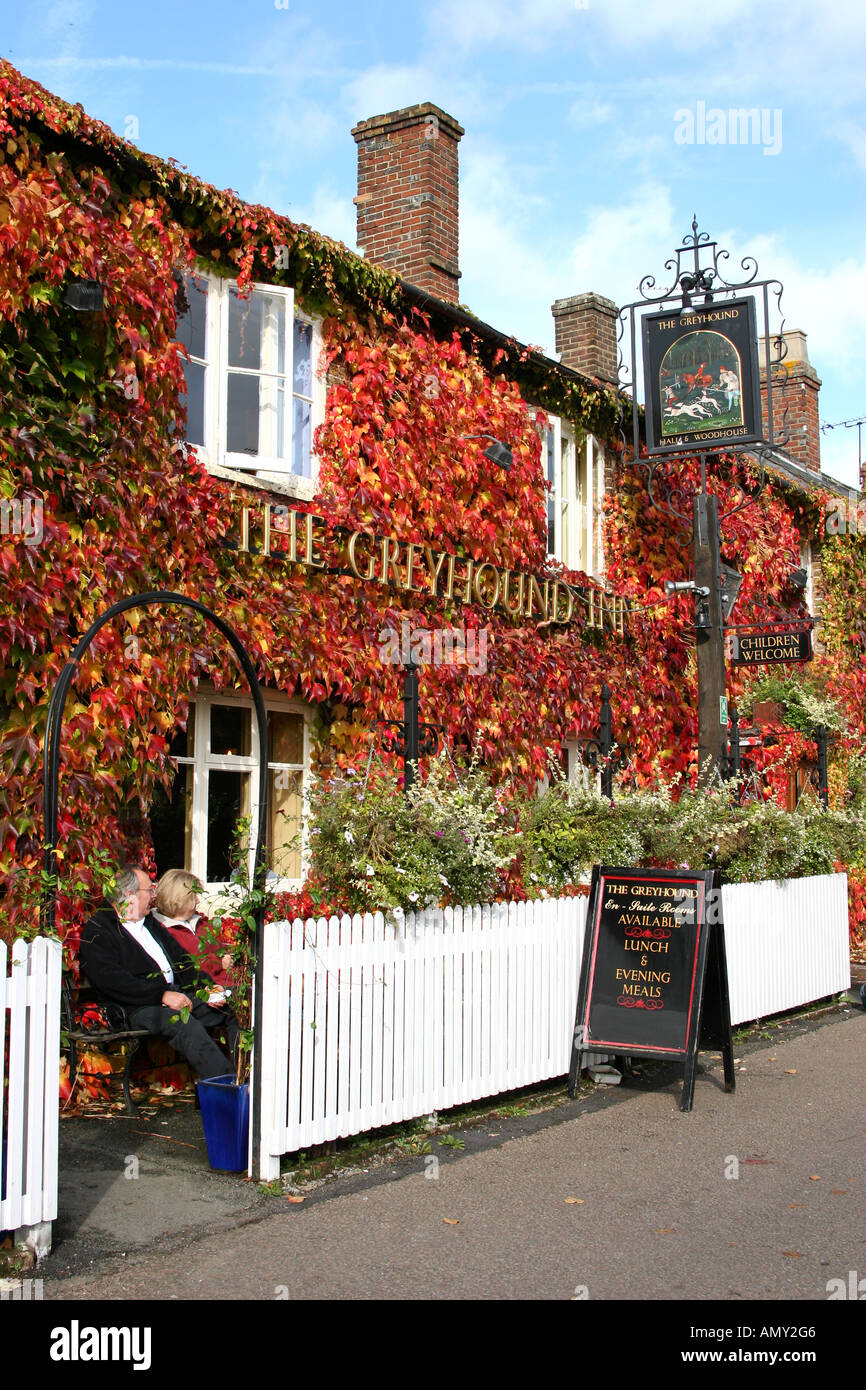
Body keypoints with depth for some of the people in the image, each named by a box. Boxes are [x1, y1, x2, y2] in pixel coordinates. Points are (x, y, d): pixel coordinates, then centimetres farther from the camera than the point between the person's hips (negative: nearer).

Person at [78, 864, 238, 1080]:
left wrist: (207, 987, 5)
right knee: (183, 1023, -36)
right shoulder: (97, 931, -1)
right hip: (139, 1008, -8)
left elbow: (182, 961, 24)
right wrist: (162, 995, -20)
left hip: (176, 994, 8)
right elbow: (112, 982, -15)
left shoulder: (149, 922, 25)